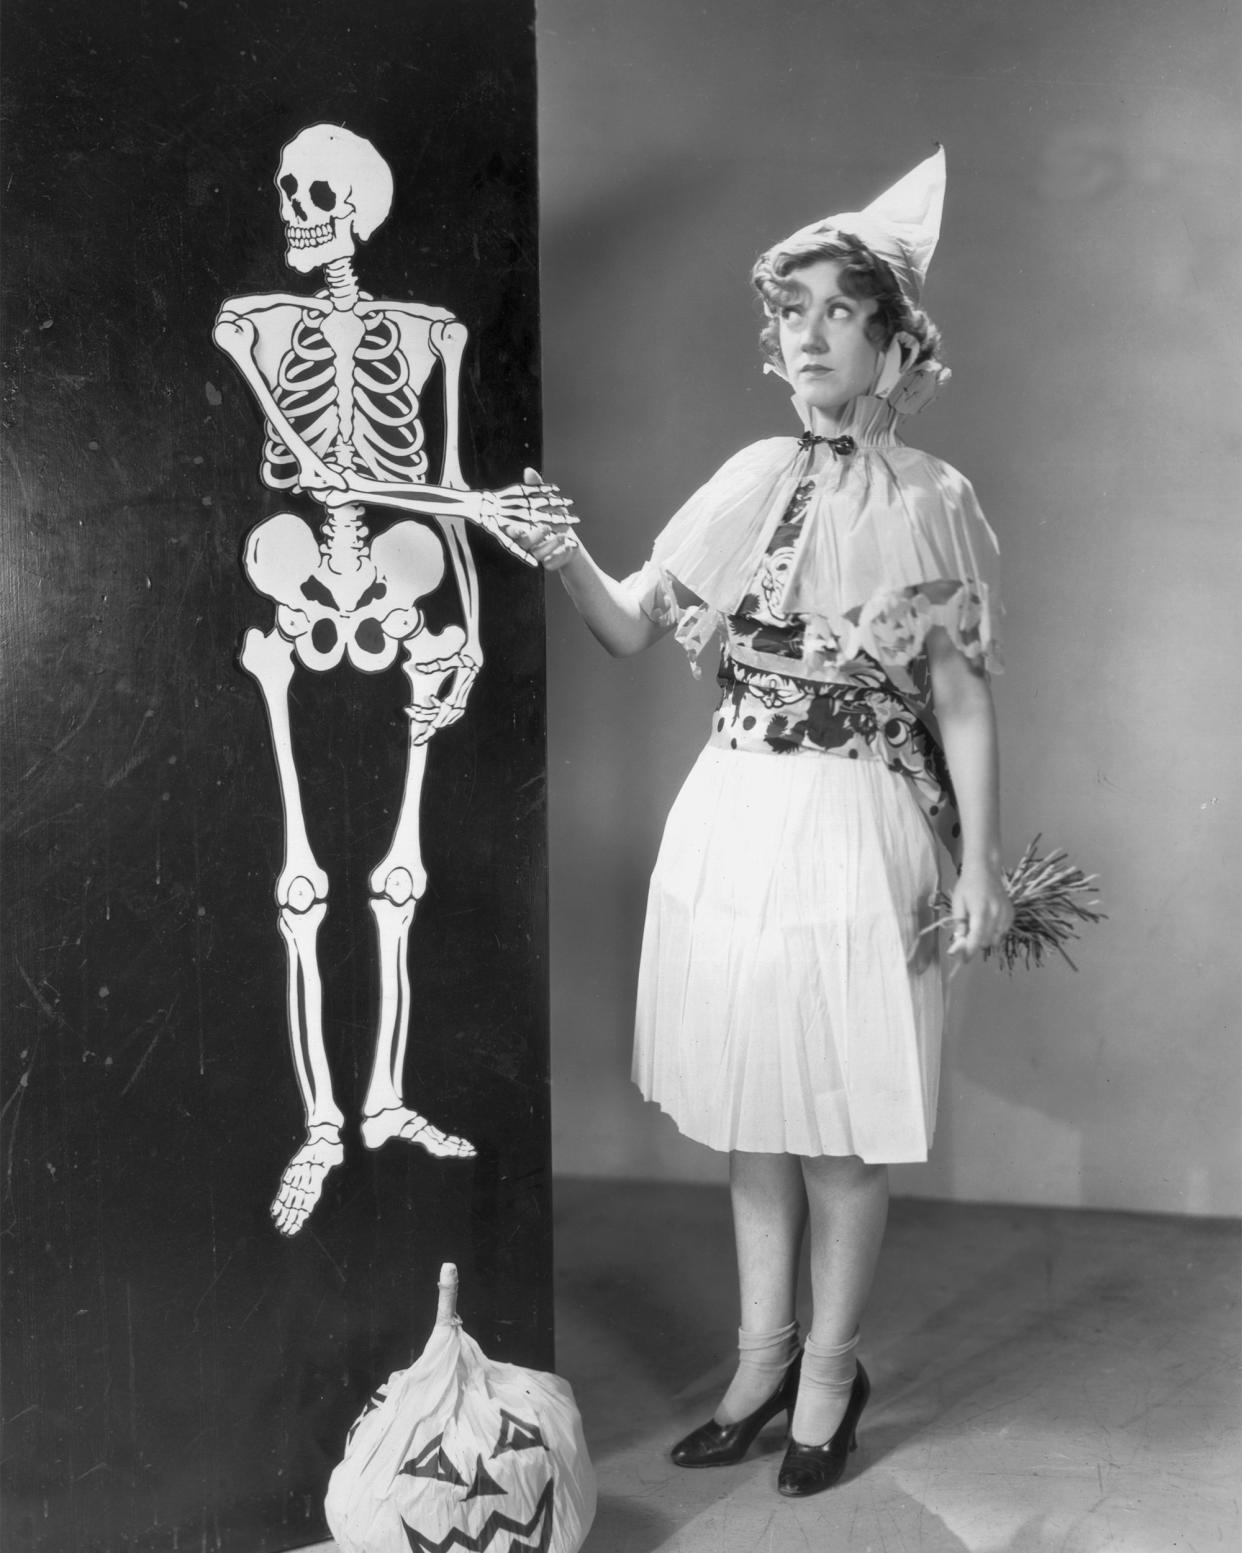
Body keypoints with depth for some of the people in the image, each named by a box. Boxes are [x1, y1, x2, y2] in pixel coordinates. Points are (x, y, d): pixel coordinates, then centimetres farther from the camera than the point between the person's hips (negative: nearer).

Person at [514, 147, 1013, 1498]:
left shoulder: (933, 500, -4)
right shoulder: (750, 479, 7)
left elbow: (963, 700, -4)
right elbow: (631, 630, 6)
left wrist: (981, 865, -8)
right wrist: (568, 563, -13)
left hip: (851, 830, -4)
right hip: (729, 818, 5)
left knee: (839, 1126, 5)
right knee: (747, 1107, 13)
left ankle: (829, 1371, 25)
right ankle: (762, 1356, 30)